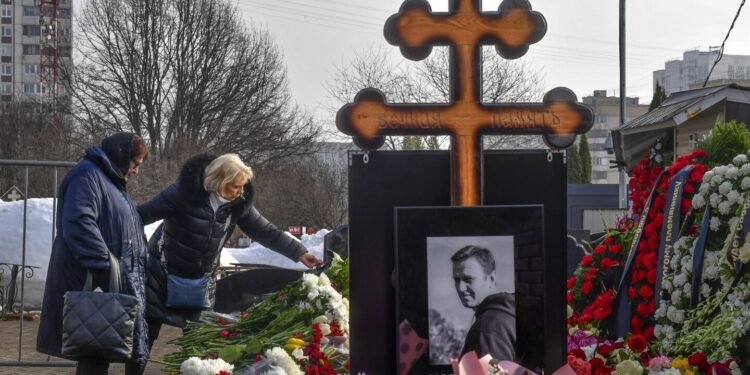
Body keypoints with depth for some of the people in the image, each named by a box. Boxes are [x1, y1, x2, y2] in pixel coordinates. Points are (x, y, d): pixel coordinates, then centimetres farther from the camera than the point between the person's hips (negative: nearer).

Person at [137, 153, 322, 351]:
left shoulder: (239, 203, -8)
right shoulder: (184, 192, -23)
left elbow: (265, 231, 0)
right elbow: (143, 214, -19)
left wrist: (299, 253, -4)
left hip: (200, 281, 4)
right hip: (164, 273, -4)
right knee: (146, 333, 0)